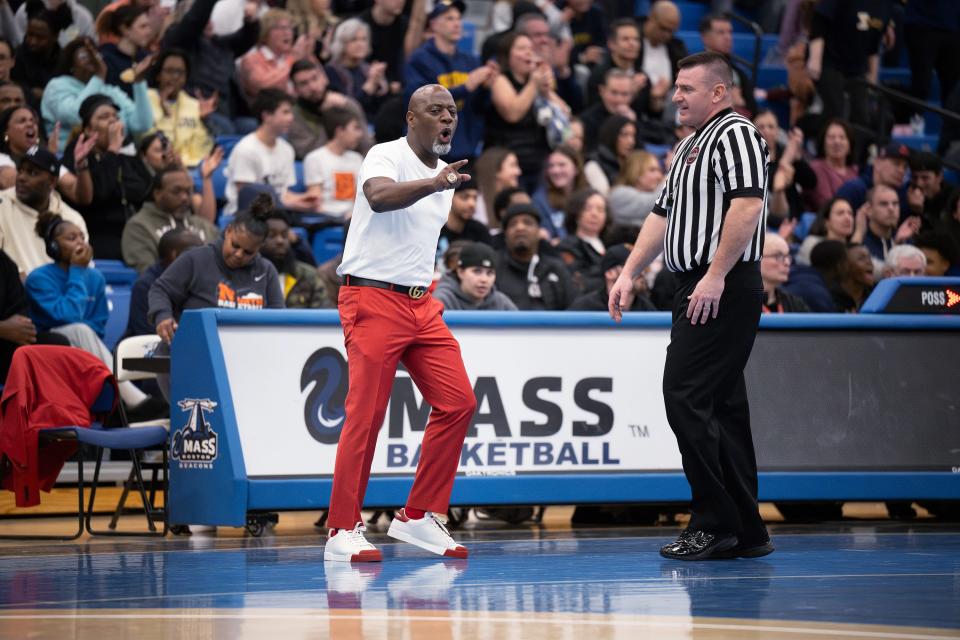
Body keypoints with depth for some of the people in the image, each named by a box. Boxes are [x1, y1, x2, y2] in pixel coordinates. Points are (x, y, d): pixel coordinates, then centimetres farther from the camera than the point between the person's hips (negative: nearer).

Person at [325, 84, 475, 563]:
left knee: (457, 403, -1)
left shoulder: (444, 173, 16)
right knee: (366, 415, -9)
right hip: (373, 300, -8)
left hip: (422, 305, 8)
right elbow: (379, 197, -33)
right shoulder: (387, 156, -9)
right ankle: (343, 532, -2)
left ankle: (417, 518, 9)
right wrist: (433, 184, -48)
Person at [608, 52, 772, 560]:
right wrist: (629, 274, 20)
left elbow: (747, 204, -22)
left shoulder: (736, 134, -9)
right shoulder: (690, 146, 23)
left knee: (685, 396, -13)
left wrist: (715, 276, -25)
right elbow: (663, 214, 27)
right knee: (721, 406, 9)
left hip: (724, 291, -10)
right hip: (696, 290, 10)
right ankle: (745, 531, 11)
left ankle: (715, 523, -9)